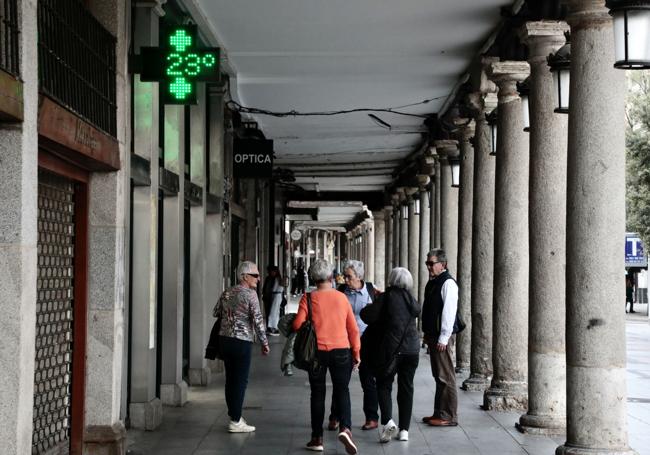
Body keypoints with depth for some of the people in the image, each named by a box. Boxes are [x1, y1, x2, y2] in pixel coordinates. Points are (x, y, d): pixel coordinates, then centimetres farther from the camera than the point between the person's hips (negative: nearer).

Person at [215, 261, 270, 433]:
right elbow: (257, 320, -13)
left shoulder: (226, 294, 10)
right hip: (242, 342, -7)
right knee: (240, 380, -1)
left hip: (225, 339, 7)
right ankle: (235, 422, 0)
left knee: (230, 379, 13)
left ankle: (235, 416, 22)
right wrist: (264, 342, -6)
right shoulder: (250, 294, -11)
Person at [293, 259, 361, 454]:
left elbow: (297, 325, -12)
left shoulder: (309, 298, -4)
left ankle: (317, 438, 12)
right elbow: (353, 328, 4)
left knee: (318, 394, 10)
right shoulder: (342, 297, 3)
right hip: (341, 350, 1)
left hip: (317, 351, -1)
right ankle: (345, 428, -16)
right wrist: (356, 352, 12)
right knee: (342, 390, 7)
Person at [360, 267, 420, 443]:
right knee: (406, 387, 11)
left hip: (391, 349, -4)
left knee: (384, 385, 6)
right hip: (412, 349, 4)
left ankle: (388, 421, -15)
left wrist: (366, 309, 8)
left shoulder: (386, 297, -10)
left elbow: (368, 316, -16)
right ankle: (404, 430, 10)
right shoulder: (412, 300, 7)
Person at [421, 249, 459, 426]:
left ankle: (448, 417, -1)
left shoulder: (447, 283, -15)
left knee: (446, 377, -5)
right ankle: (439, 413, 22)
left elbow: (449, 312, -19)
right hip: (432, 336, 10)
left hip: (442, 338, -10)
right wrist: (427, 334, 18)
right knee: (438, 376, 15)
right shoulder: (432, 282, 14)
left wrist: (443, 338, -21)